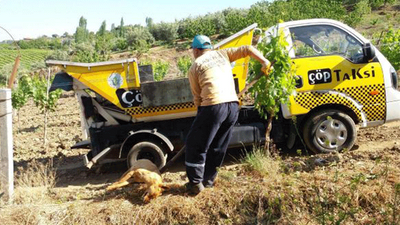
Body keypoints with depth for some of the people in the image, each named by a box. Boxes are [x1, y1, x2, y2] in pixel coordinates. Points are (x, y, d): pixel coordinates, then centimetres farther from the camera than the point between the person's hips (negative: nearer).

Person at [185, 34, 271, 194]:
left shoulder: (195, 67, 9)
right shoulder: (222, 54, 18)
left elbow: (197, 97, 10)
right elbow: (247, 49, 14)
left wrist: (201, 113, 21)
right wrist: (264, 62, 17)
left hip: (213, 106, -5)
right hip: (233, 105, 5)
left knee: (195, 145, 8)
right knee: (217, 146, 18)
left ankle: (195, 183, 9)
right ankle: (208, 179, 27)